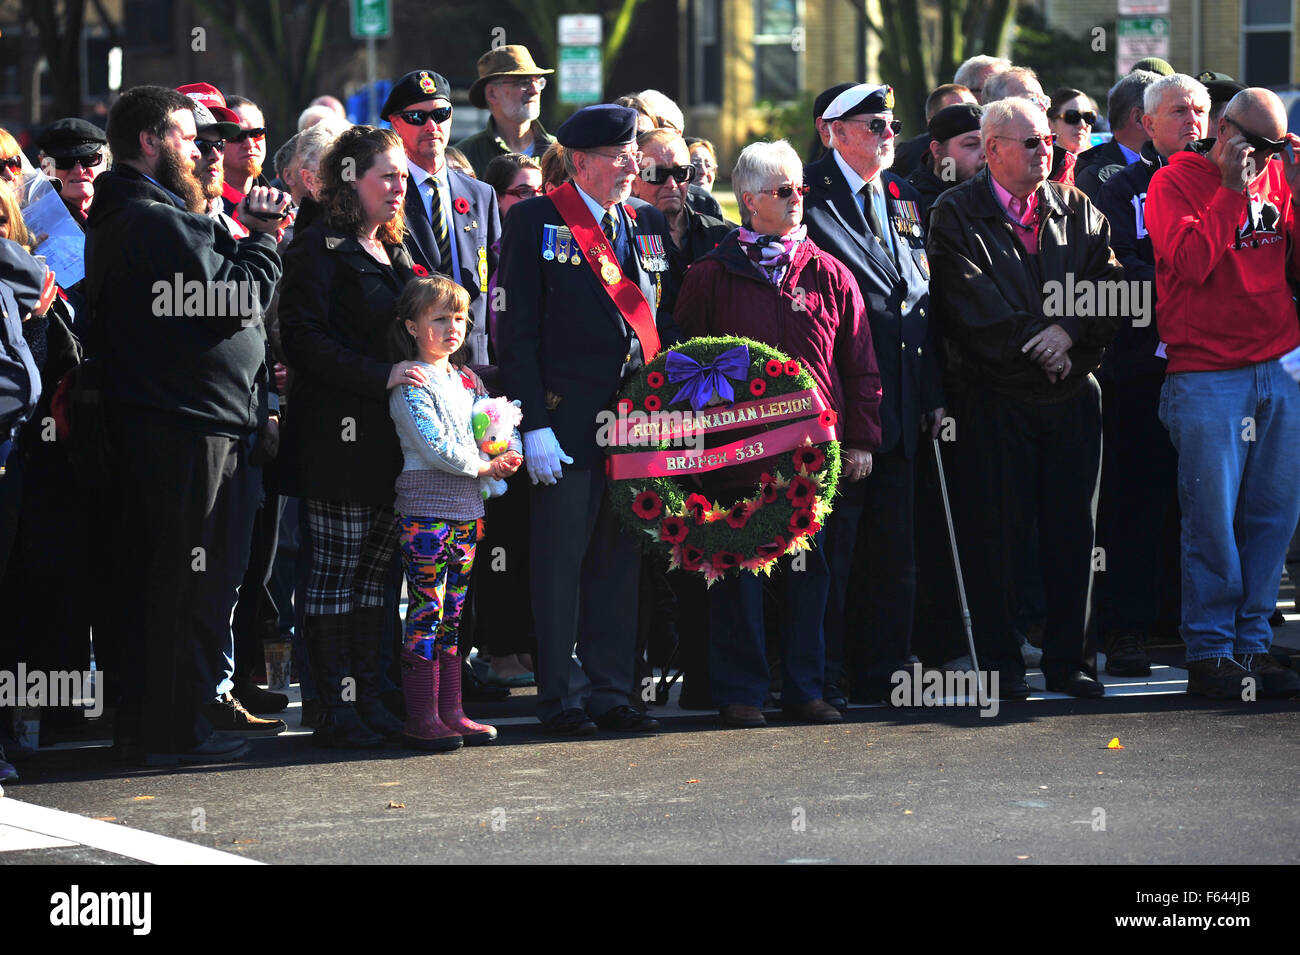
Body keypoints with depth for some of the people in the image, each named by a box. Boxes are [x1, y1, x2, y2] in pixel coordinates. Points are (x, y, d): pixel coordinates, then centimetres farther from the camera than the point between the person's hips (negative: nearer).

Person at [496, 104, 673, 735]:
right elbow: (517, 330, -6)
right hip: (568, 420, -5)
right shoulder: (536, 222, -2)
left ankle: (610, 691, 15)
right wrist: (534, 424, -13)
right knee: (561, 559, -2)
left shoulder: (649, 223, 14)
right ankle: (561, 697, 4)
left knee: (620, 558, 9)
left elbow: (666, 321, 17)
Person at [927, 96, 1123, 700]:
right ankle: (999, 663, 7)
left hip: (1071, 395, 4)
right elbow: (972, 305, -11)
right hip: (992, 396, -4)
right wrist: (1035, 344, -15)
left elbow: (1112, 288, 2)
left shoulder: (1079, 212, 11)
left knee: (1072, 530, 5)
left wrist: (1069, 332, -14)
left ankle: (1068, 660, 14)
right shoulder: (956, 214, -2)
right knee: (993, 531, -1)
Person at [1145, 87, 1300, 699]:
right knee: (1213, 520, -5)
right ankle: (1210, 654, 2)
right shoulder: (1176, 182, -2)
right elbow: (1190, 263, -16)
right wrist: (1232, 190, -15)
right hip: (1207, 378, -5)